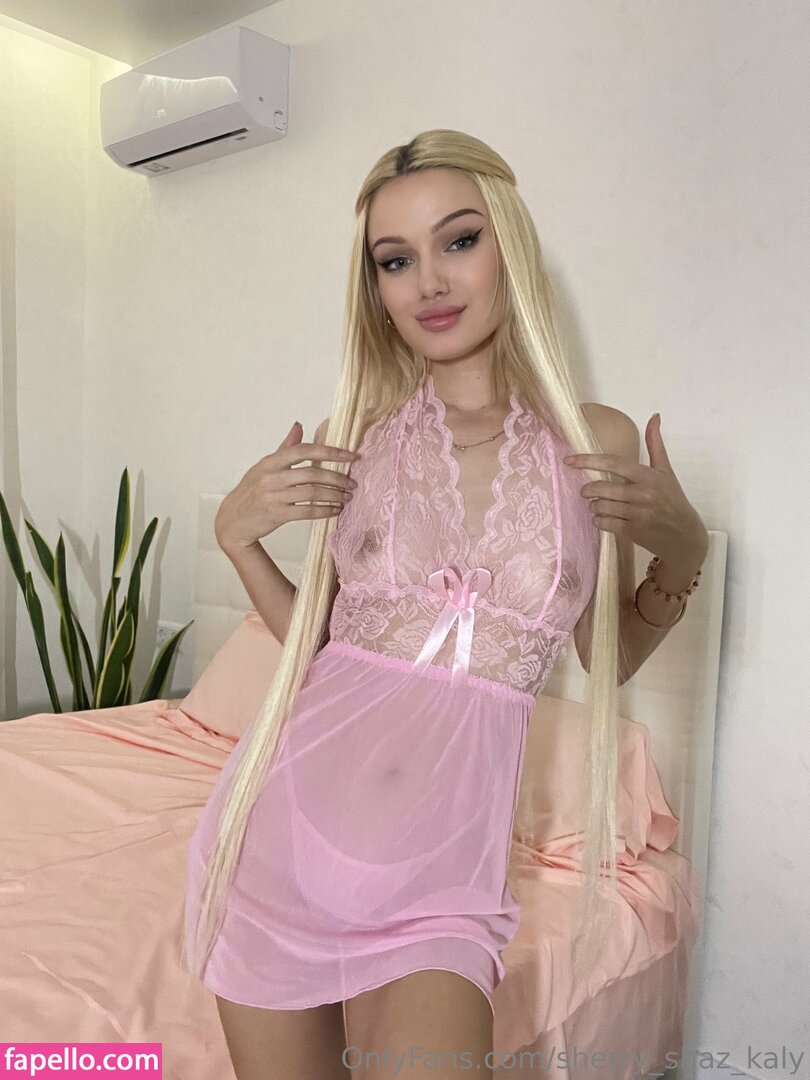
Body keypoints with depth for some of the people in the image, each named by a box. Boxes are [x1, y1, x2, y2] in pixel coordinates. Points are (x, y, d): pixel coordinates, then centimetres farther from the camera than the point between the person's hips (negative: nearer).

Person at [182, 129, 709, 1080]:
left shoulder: (597, 442, -1)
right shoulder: (358, 434, 0)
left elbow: (605, 656, 10)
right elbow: (315, 638, 10)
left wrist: (682, 552, -6)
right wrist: (237, 535, -5)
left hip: (440, 859, -1)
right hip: (287, 813, 2)